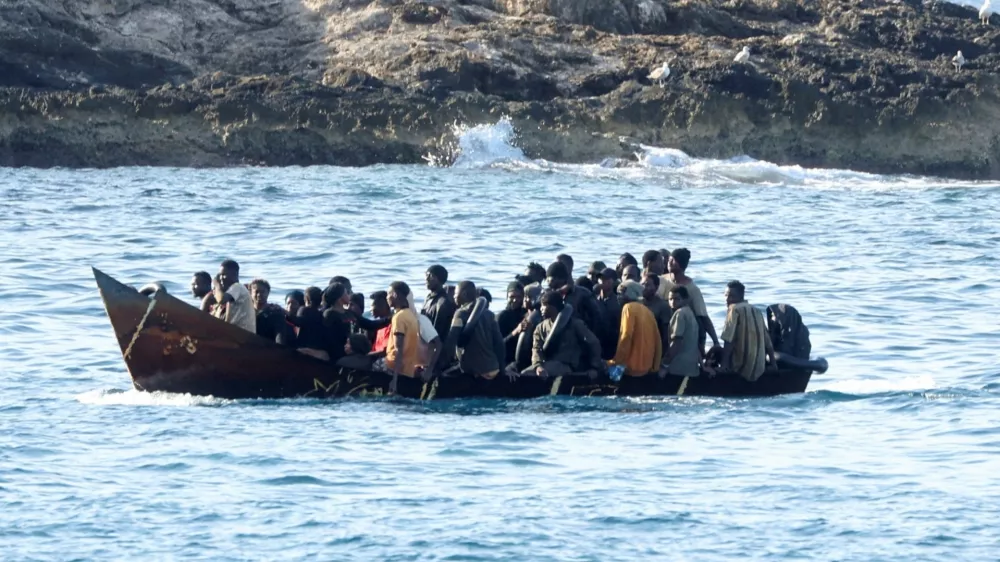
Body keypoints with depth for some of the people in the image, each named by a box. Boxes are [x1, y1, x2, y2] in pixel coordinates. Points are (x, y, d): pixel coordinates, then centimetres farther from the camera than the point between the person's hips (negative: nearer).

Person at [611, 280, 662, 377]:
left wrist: (616, 362, -14)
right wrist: (655, 365, 14)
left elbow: (626, 337, -18)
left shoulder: (629, 308, -7)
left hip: (632, 366, -8)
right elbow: (657, 338, 12)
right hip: (647, 366, 8)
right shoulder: (646, 310, 14)